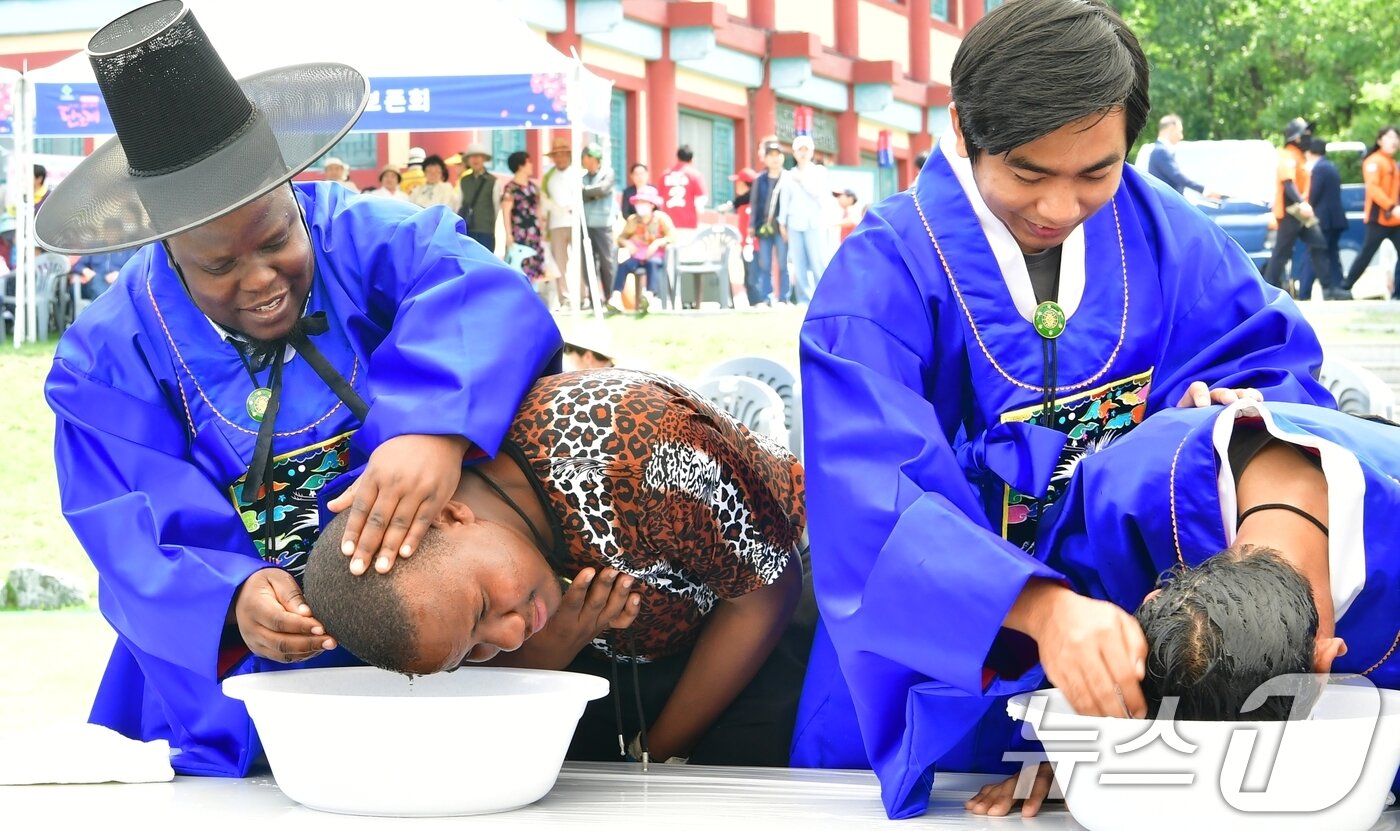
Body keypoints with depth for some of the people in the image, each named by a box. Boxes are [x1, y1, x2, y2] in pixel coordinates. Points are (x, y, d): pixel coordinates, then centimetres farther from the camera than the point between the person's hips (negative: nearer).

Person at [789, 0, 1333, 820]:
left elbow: (1267, 352, 1)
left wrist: (1238, 409, -24)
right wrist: (1038, 606, -49)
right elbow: (874, 503, -33)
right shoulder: (886, 274, -21)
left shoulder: (1158, 232, -6)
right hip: (945, 667, -4)